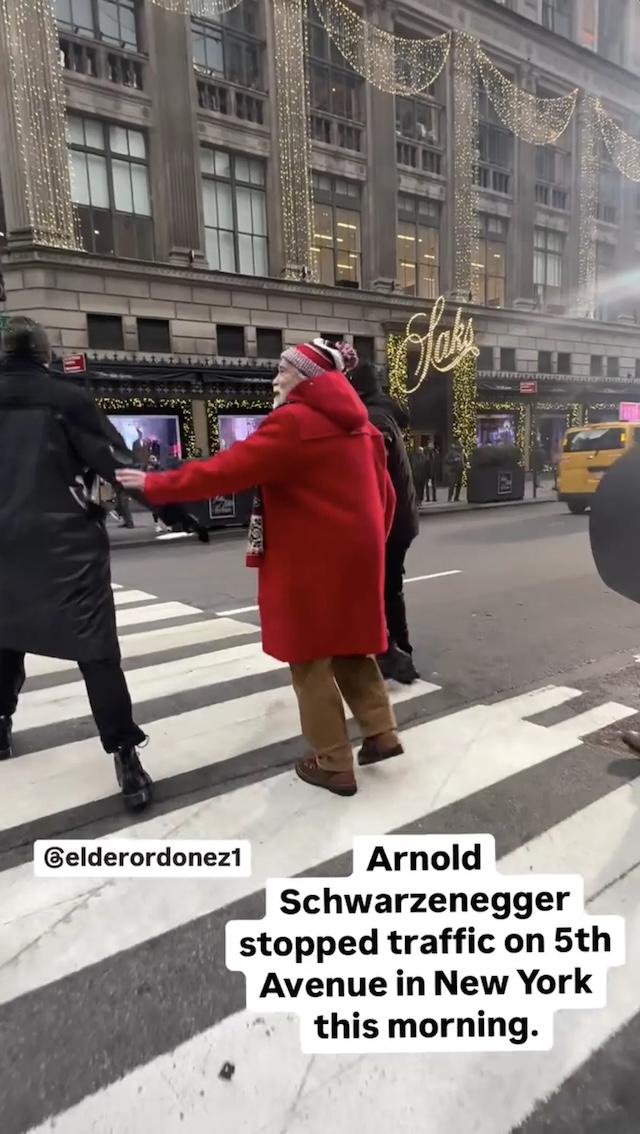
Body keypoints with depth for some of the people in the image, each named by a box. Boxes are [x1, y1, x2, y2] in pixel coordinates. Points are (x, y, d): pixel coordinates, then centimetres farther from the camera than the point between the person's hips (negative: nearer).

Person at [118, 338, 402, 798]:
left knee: (311, 659, 4)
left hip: (312, 562, -8)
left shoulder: (294, 422, -13)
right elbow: (384, 494, 15)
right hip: (355, 556, 8)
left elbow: (227, 470, -16)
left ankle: (333, 764, 13)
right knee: (348, 646, 21)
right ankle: (381, 731, 23)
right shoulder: (358, 425, 13)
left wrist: (155, 484, -8)